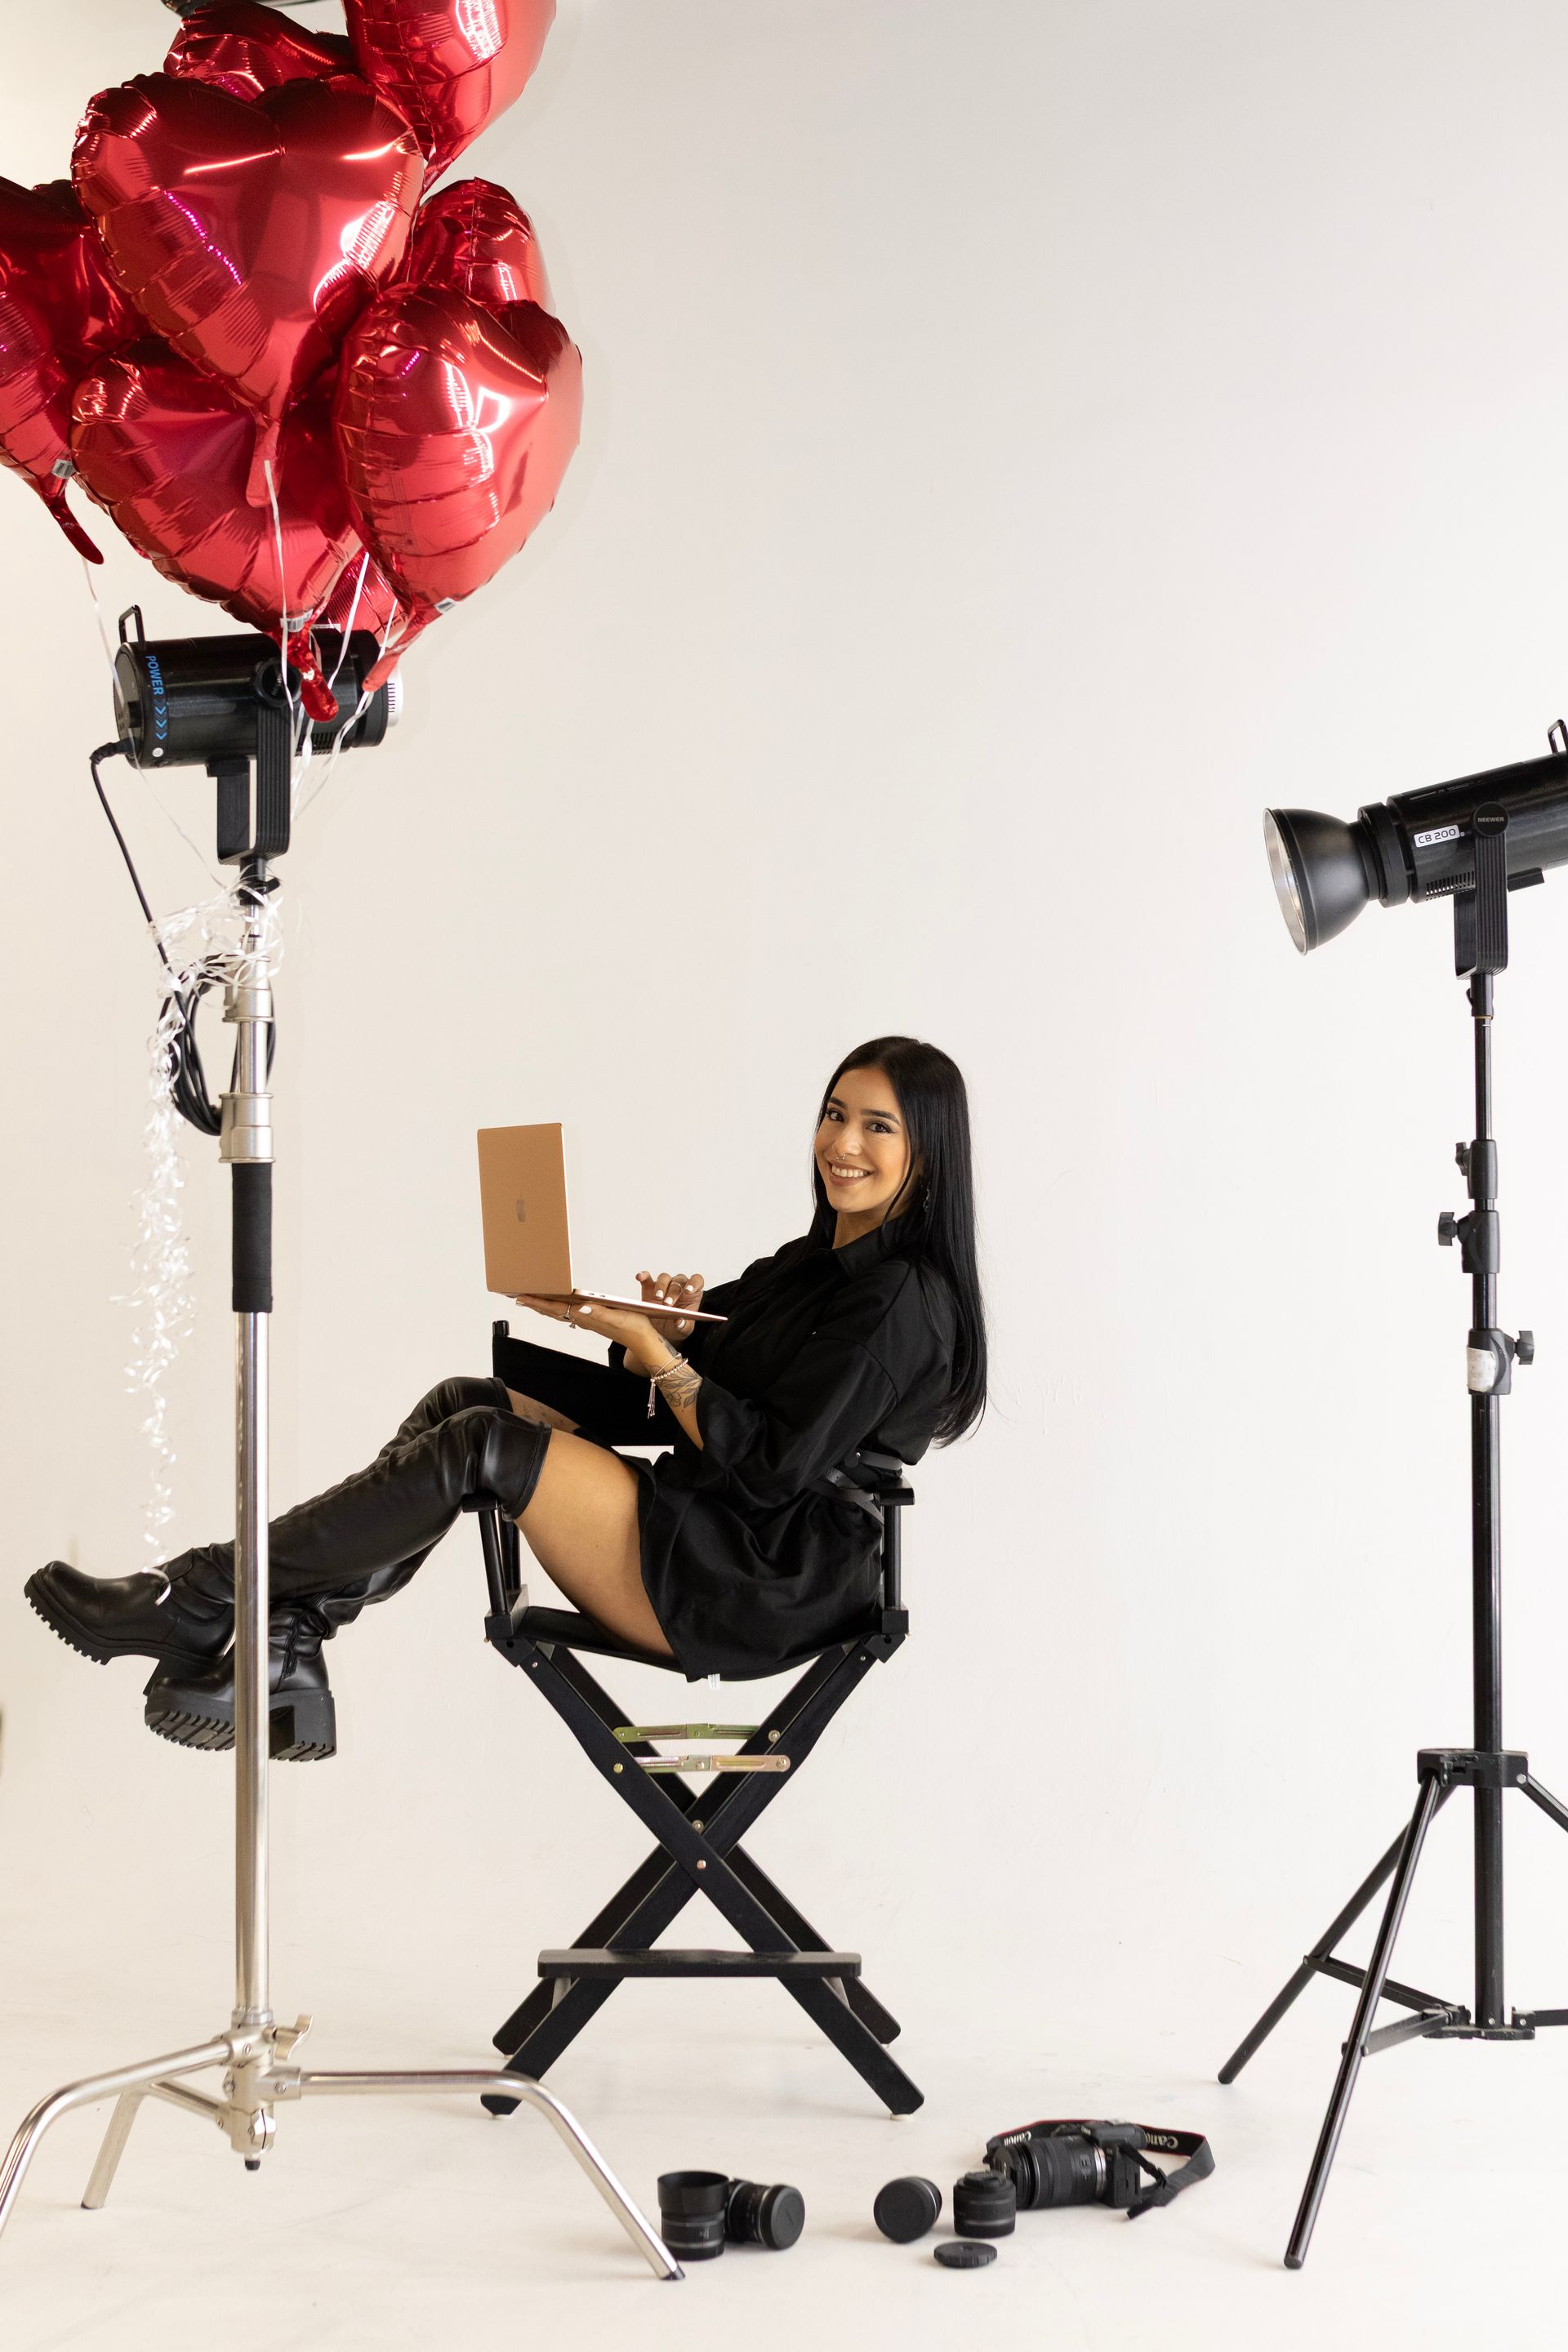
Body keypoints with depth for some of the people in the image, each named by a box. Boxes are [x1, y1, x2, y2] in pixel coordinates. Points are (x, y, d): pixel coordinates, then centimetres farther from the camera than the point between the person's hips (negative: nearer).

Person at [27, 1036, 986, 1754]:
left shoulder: (903, 1301, -12)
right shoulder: (814, 1265, 17)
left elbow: (770, 1466, -19)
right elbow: (692, 1407, 18)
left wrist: (650, 1347, -15)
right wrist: (673, 1328, -2)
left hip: (755, 1588, -9)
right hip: (703, 1544, 9)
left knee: (484, 1444, -18)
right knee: (466, 1403, -3)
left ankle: (199, 1602, -10)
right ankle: (285, 1649, -12)